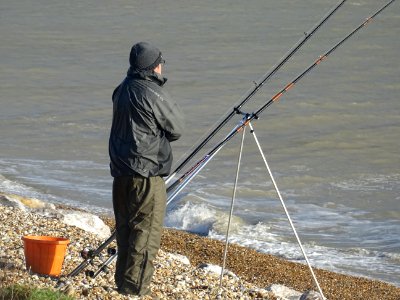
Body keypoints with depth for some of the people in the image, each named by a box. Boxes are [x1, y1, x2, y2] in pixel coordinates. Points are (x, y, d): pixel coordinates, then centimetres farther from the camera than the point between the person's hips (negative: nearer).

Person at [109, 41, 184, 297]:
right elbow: (177, 129, -6)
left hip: (121, 170, 8)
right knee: (146, 231, -2)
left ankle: (123, 283, 22)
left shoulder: (122, 90, 9)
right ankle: (135, 289, -3)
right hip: (146, 173, -8)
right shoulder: (152, 94, -16)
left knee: (126, 228, 16)